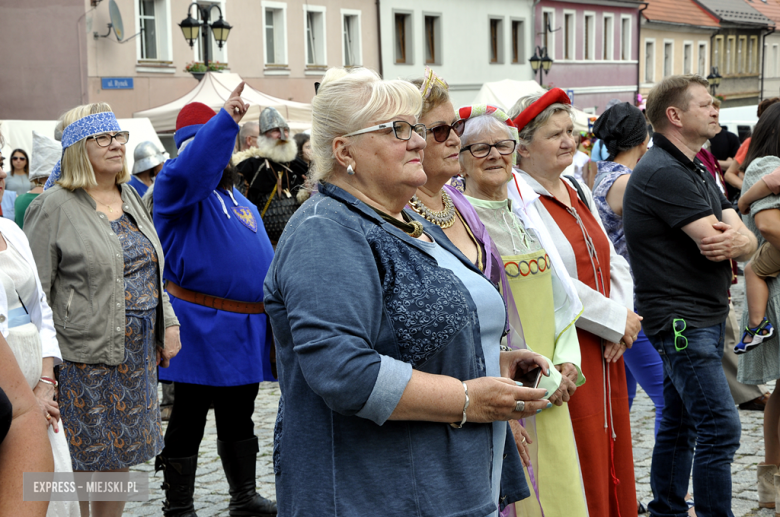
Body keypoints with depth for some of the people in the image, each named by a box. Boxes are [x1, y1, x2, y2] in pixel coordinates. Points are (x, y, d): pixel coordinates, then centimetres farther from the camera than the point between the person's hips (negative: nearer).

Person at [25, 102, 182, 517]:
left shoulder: (129, 197, 12)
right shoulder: (54, 207, -10)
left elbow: (152, 269, 19)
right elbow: (34, 292, -10)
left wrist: (168, 323, 12)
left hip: (137, 353, 7)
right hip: (83, 357, -7)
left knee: (121, 453, 14)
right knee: (79, 460, 1)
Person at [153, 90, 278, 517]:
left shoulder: (241, 202, 19)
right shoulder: (179, 189, -6)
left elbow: (263, 258, 22)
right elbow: (190, 168, -31)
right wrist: (226, 121, -40)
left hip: (247, 331, 8)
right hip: (201, 329, -8)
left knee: (239, 417, 18)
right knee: (188, 421, 2)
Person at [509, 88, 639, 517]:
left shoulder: (578, 191, 14)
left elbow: (613, 264, 15)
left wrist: (622, 319, -3)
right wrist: (617, 319, -11)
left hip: (606, 351, 8)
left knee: (611, 457, 14)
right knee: (577, 470, -1)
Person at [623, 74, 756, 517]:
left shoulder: (699, 171, 16)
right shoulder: (663, 173, -16)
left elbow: (746, 241, 7)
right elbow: (715, 242, -22)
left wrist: (735, 239, -16)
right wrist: (735, 238, 0)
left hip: (705, 317, 10)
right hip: (680, 319, -10)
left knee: (681, 423, 15)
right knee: (721, 428, -11)